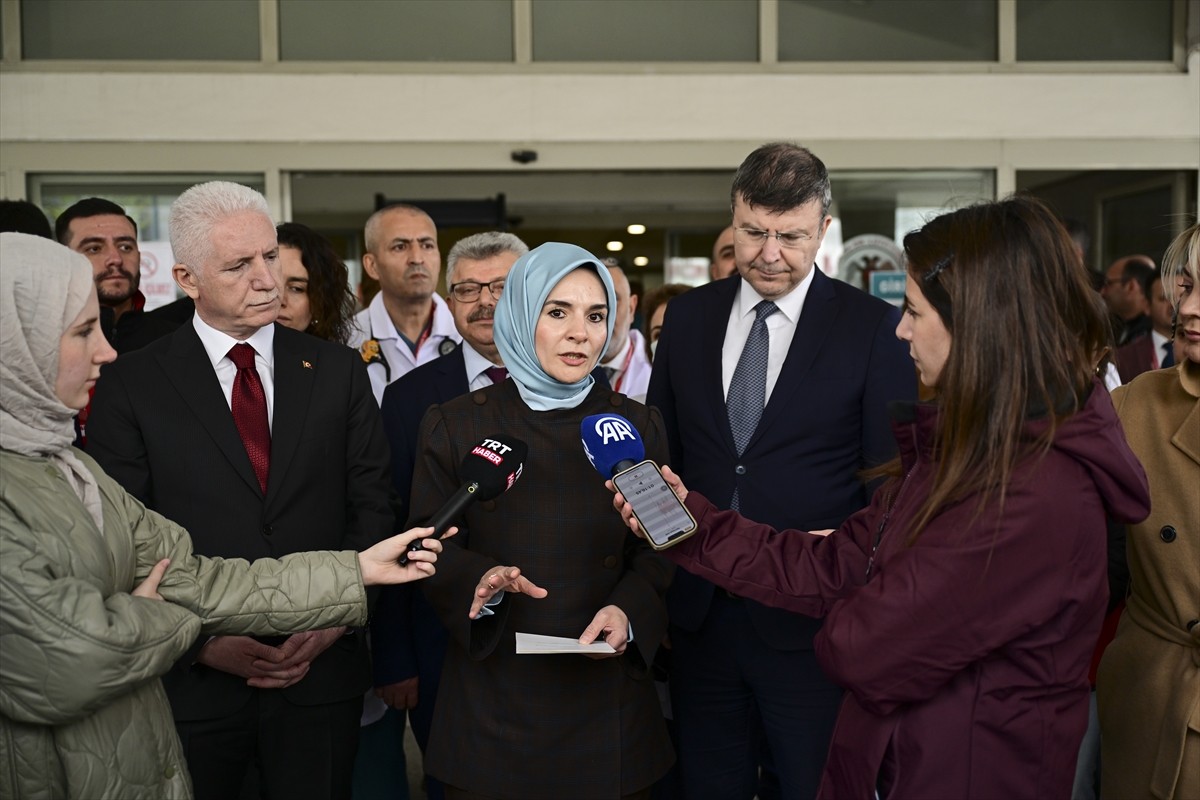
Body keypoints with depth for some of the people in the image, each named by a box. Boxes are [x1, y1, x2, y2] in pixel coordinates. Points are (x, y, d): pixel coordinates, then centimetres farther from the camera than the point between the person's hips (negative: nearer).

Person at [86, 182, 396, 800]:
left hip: (322, 672, 2)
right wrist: (203, 643, -12)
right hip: (191, 679, -1)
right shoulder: (130, 385, -3)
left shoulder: (338, 370, 3)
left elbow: (371, 509, 3)